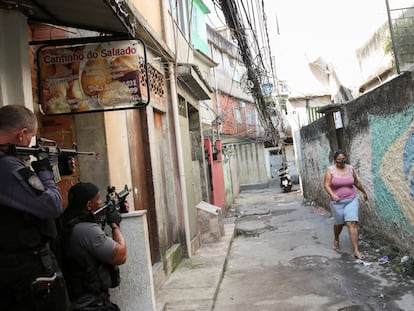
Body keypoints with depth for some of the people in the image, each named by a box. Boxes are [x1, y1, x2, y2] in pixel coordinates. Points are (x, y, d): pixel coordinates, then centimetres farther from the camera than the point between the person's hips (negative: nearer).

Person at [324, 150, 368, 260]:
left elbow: (357, 183, 17)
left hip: (351, 200, 1)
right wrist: (332, 195, -30)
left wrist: (364, 192, 28)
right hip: (337, 202, -1)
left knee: (352, 224, -9)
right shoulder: (330, 170, -7)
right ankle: (336, 239, 45)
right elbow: (327, 185, -13)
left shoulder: (350, 169, 2)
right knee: (339, 224, 13)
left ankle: (356, 250, -7)